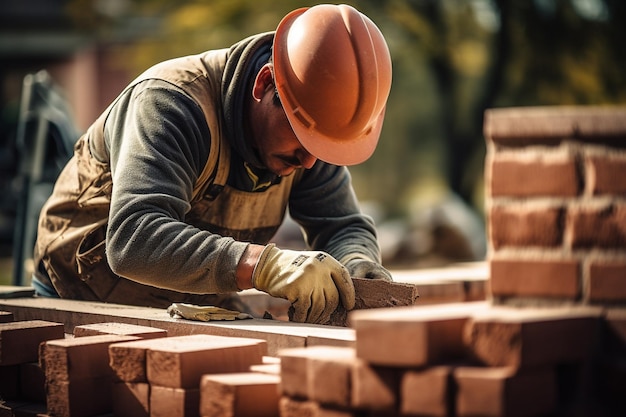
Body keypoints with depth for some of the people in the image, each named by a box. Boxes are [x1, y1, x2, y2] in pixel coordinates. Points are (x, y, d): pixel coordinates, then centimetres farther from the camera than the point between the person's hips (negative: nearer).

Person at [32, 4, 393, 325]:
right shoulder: (169, 102, -30)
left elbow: (344, 224, -4)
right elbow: (133, 239, -43)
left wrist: (358, 266, -28)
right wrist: (265, 265, -54)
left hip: (199, 310, 3)